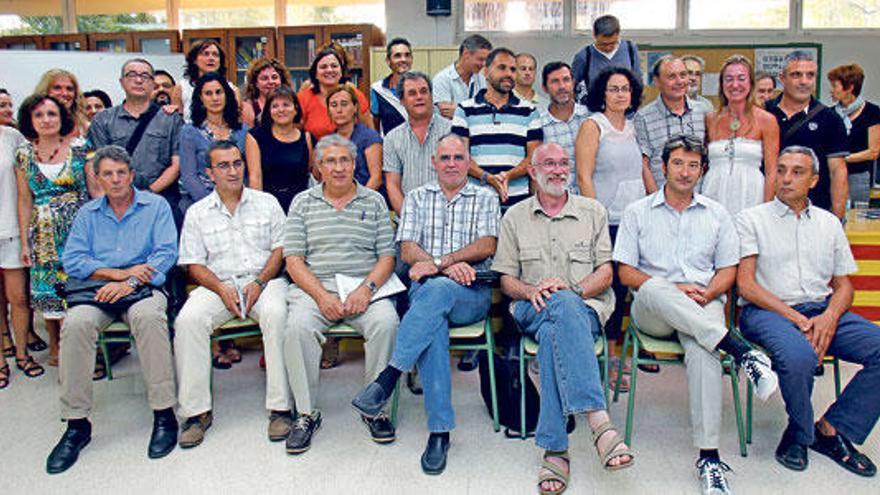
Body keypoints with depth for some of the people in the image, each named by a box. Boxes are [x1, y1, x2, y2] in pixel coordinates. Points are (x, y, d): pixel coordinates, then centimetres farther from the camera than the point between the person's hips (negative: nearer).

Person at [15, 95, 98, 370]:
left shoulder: (79, 148, 0)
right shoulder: (25, 155, 7)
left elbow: (96, 190, 1)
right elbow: (24, 200, 9)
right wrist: (24, 242, 6)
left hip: (78, 228, -2)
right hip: (44, 233, 2)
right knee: (48, 288, 6)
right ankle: (55, 347, 20)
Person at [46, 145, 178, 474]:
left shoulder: (156, 206, 10)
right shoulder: (87, 213, 18)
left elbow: (166, 253, -3)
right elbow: (72, 260, 7)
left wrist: (128, 282, -16)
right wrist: (118, 272, -9)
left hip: (142, 288, -2)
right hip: (97, 289, 3)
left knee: (148, 316, -37)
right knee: (75, 323, -30)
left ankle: (164, 414, -30)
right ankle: (76, 424, -21)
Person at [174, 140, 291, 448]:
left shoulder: (266, 203, 12)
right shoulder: (197, 213, 13)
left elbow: (281, 248, 5)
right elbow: (194, 264, 7)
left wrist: (259, 282, -11)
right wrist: (221, 288, -11)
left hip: (264, 281, -1)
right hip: (219, 285, 1)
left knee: (276, 314, -34)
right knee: (187, 320, -27)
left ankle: (280, 407, -29)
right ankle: (196, 411, -19)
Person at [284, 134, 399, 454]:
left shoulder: (374, 202, 14)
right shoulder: (303, 202, 13)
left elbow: (387, 256, 7)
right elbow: (293, 259, 4)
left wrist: (366, 289, -12)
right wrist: (321, 296, -12)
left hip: (365, 288, 0)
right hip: (314, 287, 0)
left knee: (386, 321, -30)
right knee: (298, 325, -30)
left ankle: (375, 407, -11)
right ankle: (307, 412, -13)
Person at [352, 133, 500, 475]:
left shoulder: (485, 198, 16)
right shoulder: (418, 198, 19)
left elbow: (487, 246, -1)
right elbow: (407, 250, 6)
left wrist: (437, 262, -13)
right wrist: (448, 266, -13)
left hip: (473, 293, 0)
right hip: (426, 291, 1)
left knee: (437, 289, -36)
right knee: (433, 325, -34)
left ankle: (388, 377, -37)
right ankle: (439, 431, -34)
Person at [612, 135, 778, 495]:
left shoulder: (716, 214, 19)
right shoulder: (638, 212, 12)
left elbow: (728, 270, 15)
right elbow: (626, 273, 5)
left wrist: (706, 294, -8)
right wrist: (674, 291, -9)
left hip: (704, 306, 1)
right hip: (651, 313, 0)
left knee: (701, 351, -34)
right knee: (654, 289, -39)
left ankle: (709, 458, -33)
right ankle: (739, 350, -39)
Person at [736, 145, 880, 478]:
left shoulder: (829, 223, 19)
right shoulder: (752, 220, 6)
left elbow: (843, 285, 17)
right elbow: (746, 285, -3)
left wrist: (829, 318, -6)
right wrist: (795, 318, -13)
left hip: (823, 311, 5)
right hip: (767, 311, -5)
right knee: (799, 356, -35)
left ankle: (830, 429, -6)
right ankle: (799, 432, -5)